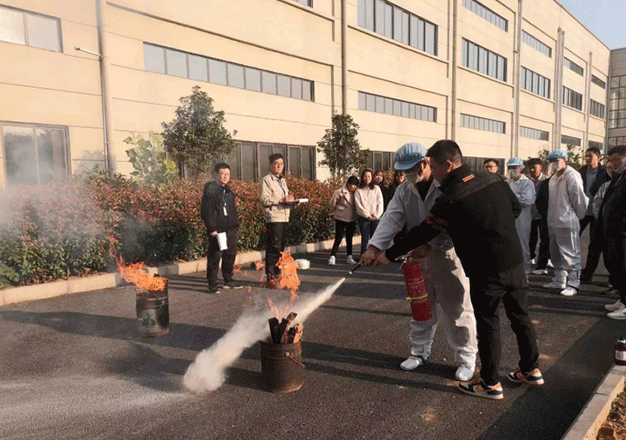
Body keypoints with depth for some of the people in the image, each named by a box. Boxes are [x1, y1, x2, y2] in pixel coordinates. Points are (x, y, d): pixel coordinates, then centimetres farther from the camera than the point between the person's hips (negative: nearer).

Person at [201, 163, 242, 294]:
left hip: (230, 229, 8)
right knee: (214, 257, -3)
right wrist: (211, 228, -17)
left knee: (230, 255, 13)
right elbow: (206, 212, -12)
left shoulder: (229, 191, 17)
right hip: (217, 230, -8)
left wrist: (236, 224, 15)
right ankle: (212, 285, 5)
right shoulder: (209, 191, -8)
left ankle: (228, 280, 26)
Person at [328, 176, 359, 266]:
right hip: (341, 219, -5)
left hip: (351, 219, 5)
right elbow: (332, 203, -1)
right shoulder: (340, 192, -10)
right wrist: (340, 209, 4)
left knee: (349, 238, 12)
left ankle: (349, 257, 20)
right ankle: (332, 257, -4)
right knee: (338, 238, -8)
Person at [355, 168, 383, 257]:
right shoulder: (358, 190, 5)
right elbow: (358, 205, -2)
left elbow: (380, 203, 6)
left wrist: (376, 214, -6)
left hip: (376, 217, 2)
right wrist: (367, 215, -9)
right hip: (363, 218, -1)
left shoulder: (376, 188, 11)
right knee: (365, 238, -2)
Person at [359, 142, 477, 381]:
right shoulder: (403, 191, 3)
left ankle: (466, 358, 22)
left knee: (458, 310, 5)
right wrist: (374, 247, -18)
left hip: (449, 255, -5)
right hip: (418, 257, 5)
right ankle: (419, 351, 34)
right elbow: (391, 219, -4)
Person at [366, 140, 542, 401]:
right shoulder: (493, 180, 2)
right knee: (520, 316, 20)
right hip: (515, 261, 7)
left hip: (487, 271, -7)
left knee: (487, 324, 7)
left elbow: (424, 232, -12)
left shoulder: (451, 198, -19)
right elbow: (516, 208, 14)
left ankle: (490, 384, 21)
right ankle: (531, 369, 37)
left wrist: (389, 255, -2)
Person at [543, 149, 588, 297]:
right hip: (553, 222, 9)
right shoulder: (553, 177, 15)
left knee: (570, 254, -4)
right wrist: (550, 217, 15)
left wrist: (577, 217, -3)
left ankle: (573, 284, 2)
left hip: (567, 222, -9)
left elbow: (578, 198, -12)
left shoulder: (572, 176, -12)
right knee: (556, 253, 17)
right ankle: (559, 280, 28)